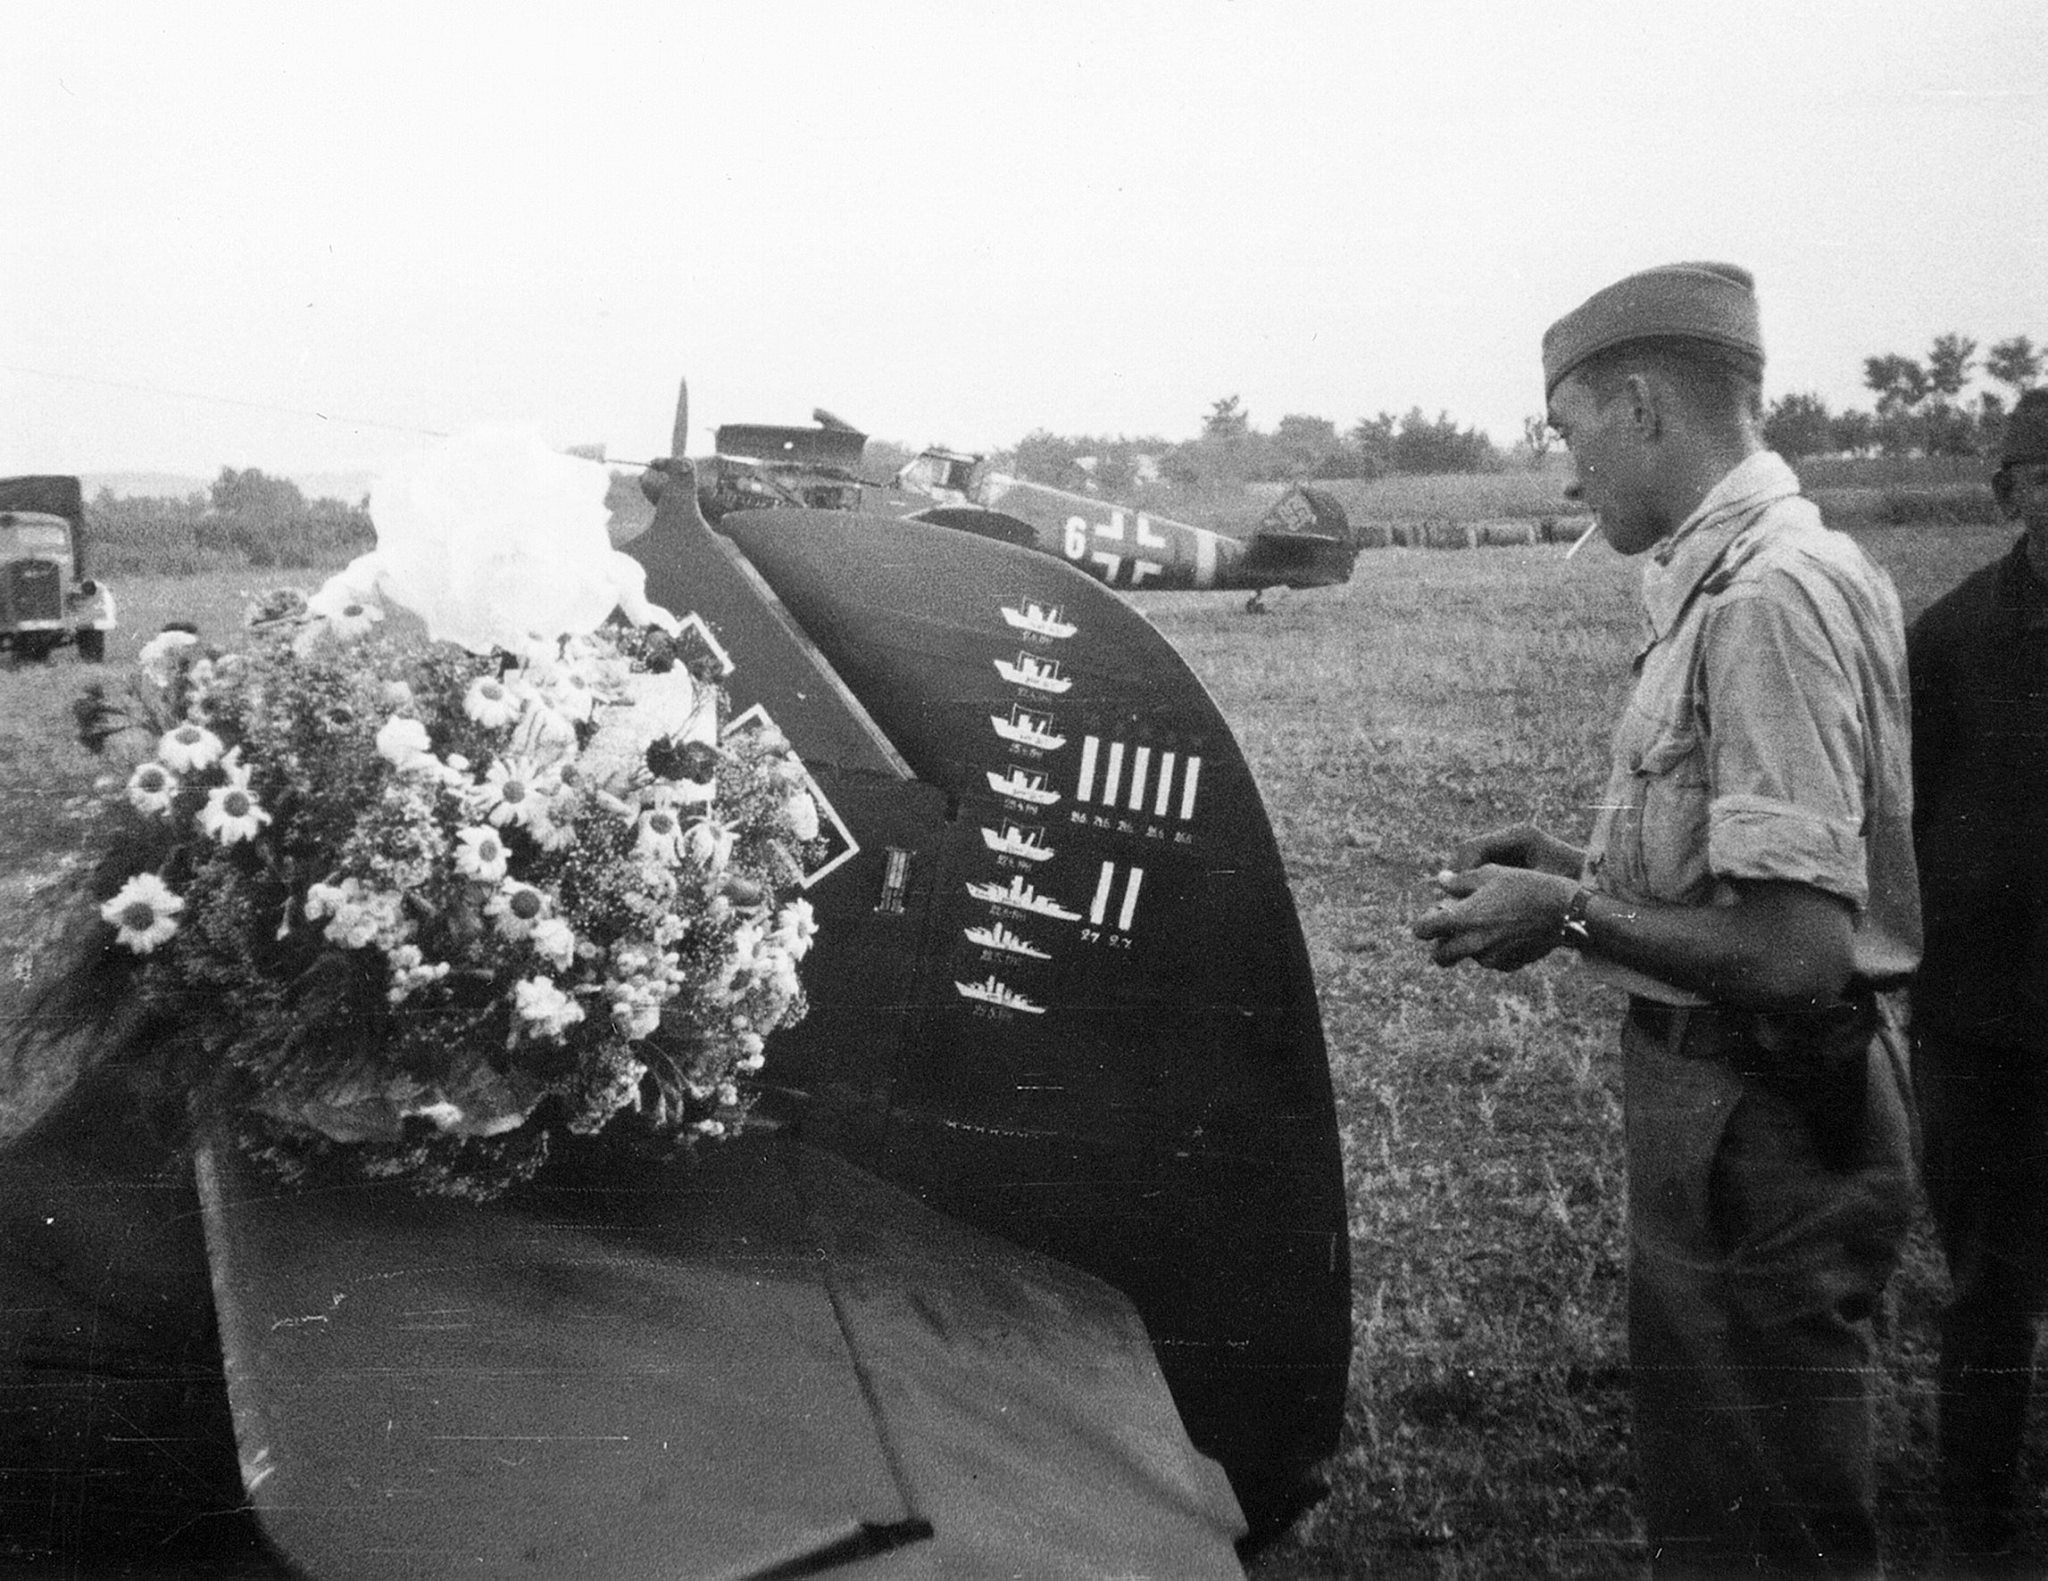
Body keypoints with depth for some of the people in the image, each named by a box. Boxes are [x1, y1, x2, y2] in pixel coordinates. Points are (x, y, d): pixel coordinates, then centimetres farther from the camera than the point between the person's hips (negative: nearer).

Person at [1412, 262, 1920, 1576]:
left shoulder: (1768, 595, -23)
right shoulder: (1747, 569, 7)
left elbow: (1794, 947, -28)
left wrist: (1572, 915, -17)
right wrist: (1585, 865, 7)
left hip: (1761, 1116, -10)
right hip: (1745, 1095, 10)